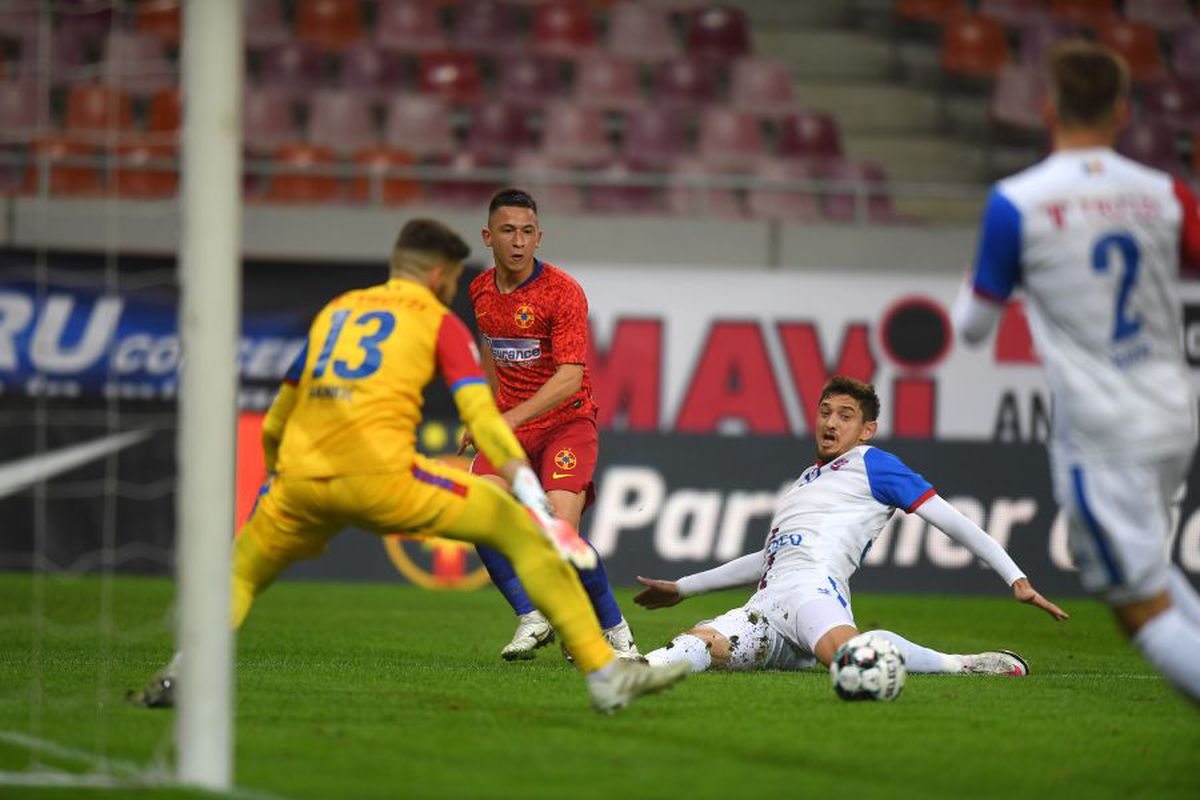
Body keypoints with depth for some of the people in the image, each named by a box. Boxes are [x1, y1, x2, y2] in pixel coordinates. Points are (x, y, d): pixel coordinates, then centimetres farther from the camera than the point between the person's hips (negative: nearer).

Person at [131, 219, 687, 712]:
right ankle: (604, 675, 1)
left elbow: (273, 428, 31)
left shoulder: (334, 312, 28)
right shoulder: (440, 322, 15)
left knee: (242, 572, 29)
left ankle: (186, 668, 0)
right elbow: (482, 419, -1)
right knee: (517, 528, 7)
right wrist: (540, 508, -7)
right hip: (380, 474, -4)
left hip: (300, 476, 4)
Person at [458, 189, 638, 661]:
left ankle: (615, 631, -2)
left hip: (565, 422, -5)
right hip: (509, 426, 5)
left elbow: (570, 377, -23)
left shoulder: (563, 292, -15)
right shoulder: (481, 291, 5)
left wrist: (512, 418, -34)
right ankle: (532, 619, -7)